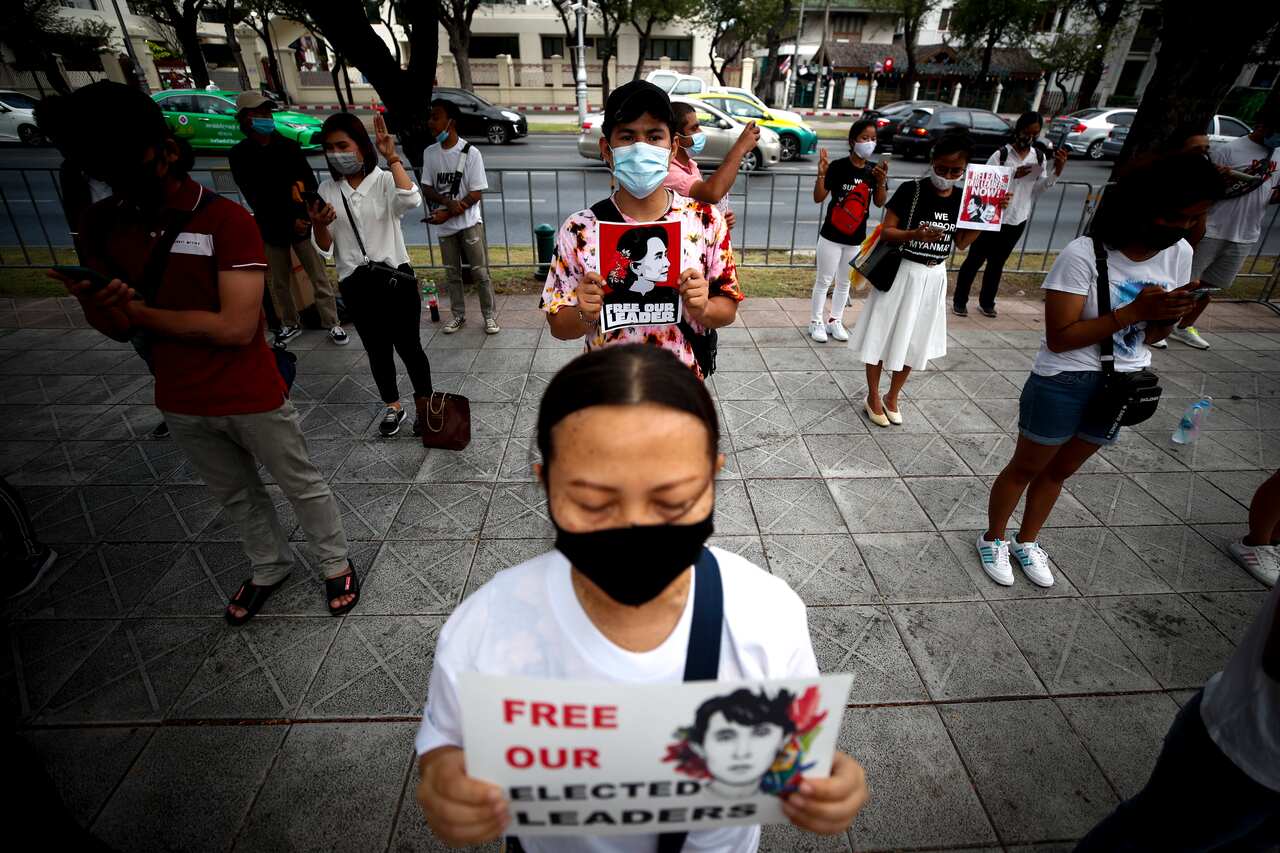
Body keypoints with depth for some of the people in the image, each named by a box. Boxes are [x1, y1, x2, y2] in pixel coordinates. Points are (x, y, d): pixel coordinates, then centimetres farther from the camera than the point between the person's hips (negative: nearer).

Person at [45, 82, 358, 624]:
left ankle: (336, 564, 34)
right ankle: (269, 568, 45)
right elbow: (119, 329, 1)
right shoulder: (100, 225, 0)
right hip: (181, 405, 6)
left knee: (301, 486, 12)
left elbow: (237, 327, -23)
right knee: (237, 497, 23)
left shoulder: (226, 219, -17)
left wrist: (137, 311, -16)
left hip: (252, 399, -5)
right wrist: (92, 304, -21)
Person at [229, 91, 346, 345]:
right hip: (271, 228, 1)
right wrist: (289, 221, -15)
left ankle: (332, 324, 11)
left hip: (303, 223, 0)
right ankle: (290, 324, 29)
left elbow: (311, 182, 0)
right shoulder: (239, 154, -3)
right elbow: (254, 198, -7)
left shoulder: (289, 146, 1)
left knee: (319, 277, 1)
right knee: (278, 282, 12)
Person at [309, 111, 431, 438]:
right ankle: (393, 407, 33)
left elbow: (412, 200, -30)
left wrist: (392, 157, -26)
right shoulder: (327, 190, 6)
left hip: (395, 277, -4)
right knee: (377, 350, 15)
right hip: (355, 285, 4)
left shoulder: (385, 181, -5)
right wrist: (319, 225, -16)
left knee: (408, 346, 4)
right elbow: (324, 248, 4)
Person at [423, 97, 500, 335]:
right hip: (444, 225, 4)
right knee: (452, 273, 12)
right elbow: (426, 189, 3)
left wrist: (447, 214, -17)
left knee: (480, 272, -1)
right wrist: (449, 201, -17)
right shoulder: (429, 153, 3)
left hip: (469, 222, -4)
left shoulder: (470, 153, -10)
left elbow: (475, 194, -12)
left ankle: (489, 315, 11)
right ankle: (458, 314, 24)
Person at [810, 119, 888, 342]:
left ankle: (835, 321, 28)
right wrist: (821, 174, -28)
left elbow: (880, 203, 2)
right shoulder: (838, 167, -13)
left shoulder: (874, 170, 1)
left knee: (845, 282, 15)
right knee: (824, 280, 4)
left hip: (856, 237, 5)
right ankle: (816, 322, 16)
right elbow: (818, 198, -13)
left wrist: (881, 181, -14)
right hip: (832, 235, -5)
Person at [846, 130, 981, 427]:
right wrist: (915, 234, -30)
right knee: (882, 336, 3)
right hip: (901, 273, -5)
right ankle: (873, 397, 21)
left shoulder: (962, 199, 2)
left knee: (913, 341, 13)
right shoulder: (911, 190, -13)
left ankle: (892, 397, 30)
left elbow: (962, 242, 9)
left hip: (934, 278, 5)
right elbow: (885, 231, -13)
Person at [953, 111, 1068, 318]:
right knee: (975, 259, 4)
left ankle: (986, 302, 24)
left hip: (1018, 220, 5)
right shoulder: (1002, 154, -11)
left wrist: (1057, 171, -9)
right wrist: (1013, 175, -27)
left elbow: (1038, 188, 4)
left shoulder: (1040, 157, 4)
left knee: (997, 263, 14)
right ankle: (960, 300, 14)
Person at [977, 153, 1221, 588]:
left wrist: (1175, 316, -17)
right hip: (1065, 384, -6)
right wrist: (1134, 311, -27)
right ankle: (993, 539, 33)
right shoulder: (1084, 254, -21)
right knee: (1024, 468, 12)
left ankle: (1027, 541, 40)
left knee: (1059, 471, 21)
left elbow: (1147, 336, 3)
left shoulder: (1179, 254, -2)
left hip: (1122, 386, 6)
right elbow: (1059, 337, -23)